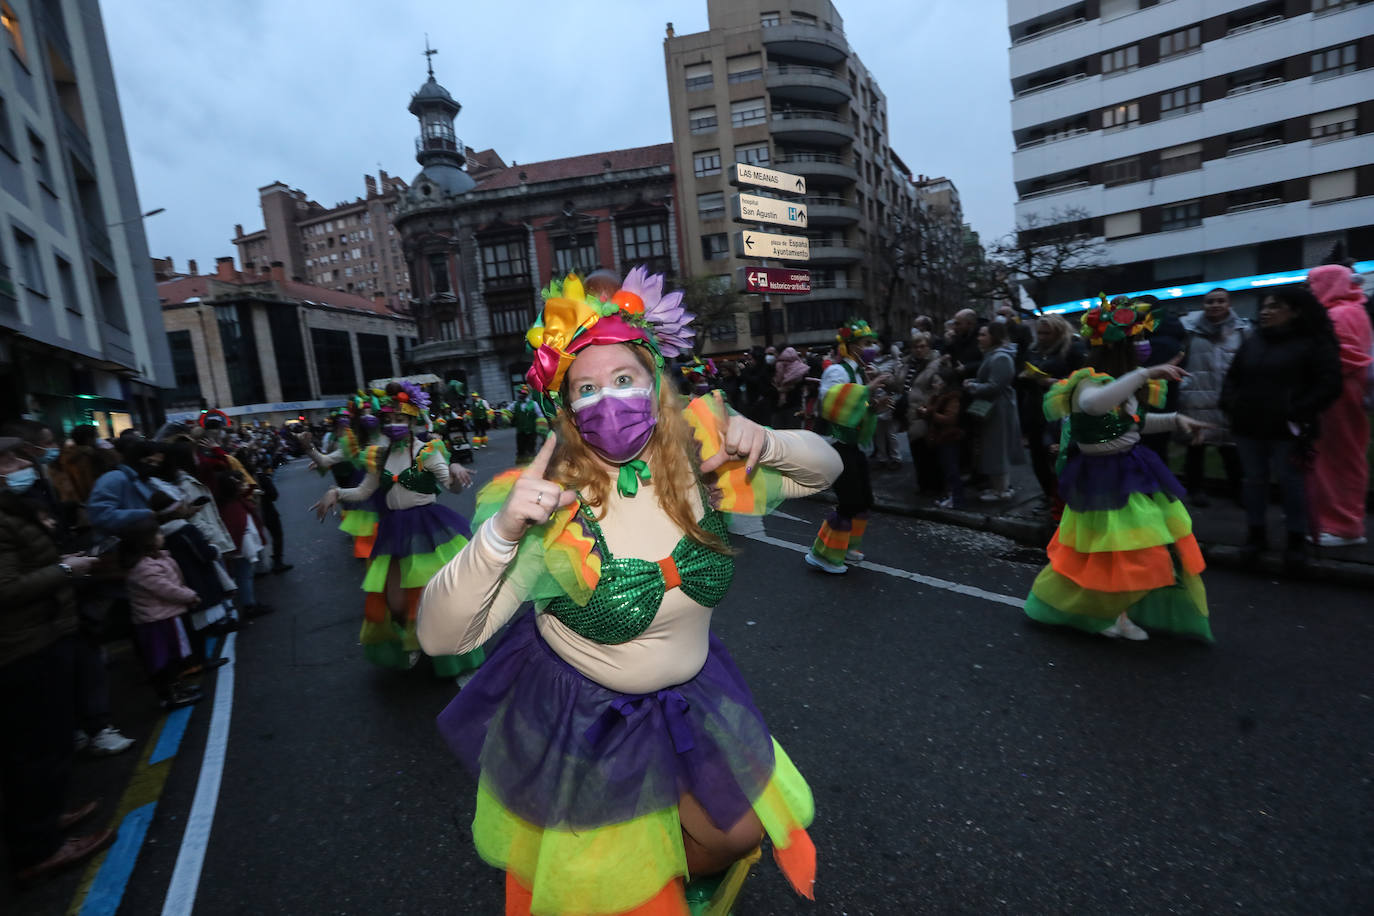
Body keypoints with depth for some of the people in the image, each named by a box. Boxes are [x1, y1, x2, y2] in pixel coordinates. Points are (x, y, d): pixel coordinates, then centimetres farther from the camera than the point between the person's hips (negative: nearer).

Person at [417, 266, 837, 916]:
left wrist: (767, 444, -26)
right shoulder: (549, 505, -28)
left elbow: (821, 471, -4)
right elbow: (441, 635, -28)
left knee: (737, 834, 22)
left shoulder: (697, 458, -16)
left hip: (691, 695, 4)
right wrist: (501, 533, -45)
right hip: (577, 712, -3)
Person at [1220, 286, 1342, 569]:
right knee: (1254, 480, 11)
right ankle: (1257, 534, 23)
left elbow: (1328, 384, -8)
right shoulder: (1252, 342, 12)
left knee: (1291, 483, 3)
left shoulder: (1314, 343, -2)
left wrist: (1298, 414, -16)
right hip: (1249, 428, 4)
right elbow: (1232, 378, 17)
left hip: (1286, 430, -4)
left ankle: (1296, 540, 17)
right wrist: (1231, 407, 3)